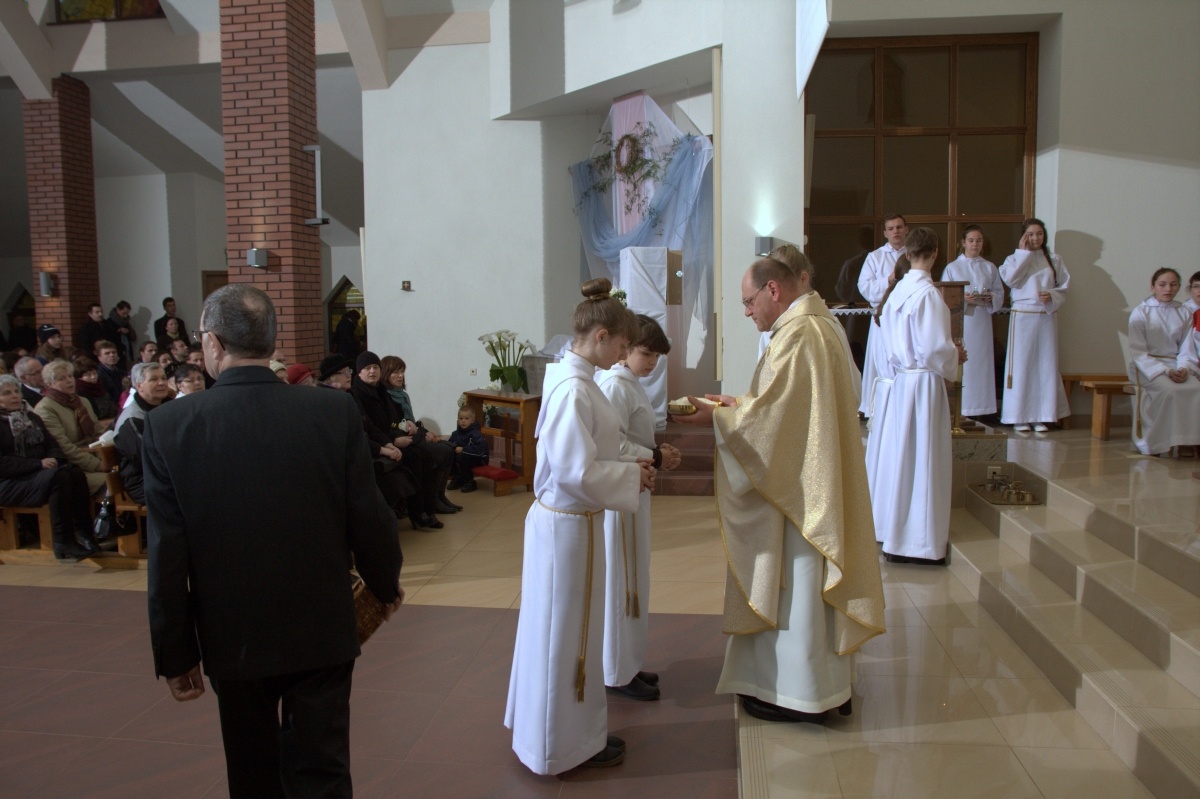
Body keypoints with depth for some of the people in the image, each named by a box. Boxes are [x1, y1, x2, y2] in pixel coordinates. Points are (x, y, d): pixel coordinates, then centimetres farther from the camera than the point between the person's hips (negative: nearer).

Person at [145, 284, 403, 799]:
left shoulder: (169, 427, -13)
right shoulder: (335, 412, -14)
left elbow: (166, 556, -9)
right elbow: (369, 519, -9)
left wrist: (175, 653, 2)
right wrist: (386, 585, 11)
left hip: (232, 639, 1)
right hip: (321, 633, -1)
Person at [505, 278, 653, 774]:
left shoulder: (576, 379, 7)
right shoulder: (572, 390, -23)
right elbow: (578, 472, -26)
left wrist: (630, 466, 5)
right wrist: (633, 477, -13)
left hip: (567, 520, 10)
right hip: (567, 525, -10)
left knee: (569, 631, 20)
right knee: (565, 635, 6)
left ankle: (571, 728, 37)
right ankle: (567, 745, 23)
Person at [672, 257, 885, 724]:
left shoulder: (799, 334, -21)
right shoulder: (814, 323, 12)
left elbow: (772, 414, -22)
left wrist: (716, 418, -11)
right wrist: (736, 404, 9)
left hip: (797, 488, -10)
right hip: (804, 481, 10)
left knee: (794, 581, 2)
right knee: (803, 581, 18)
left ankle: (799, 694, 15)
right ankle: (824, 682, 30)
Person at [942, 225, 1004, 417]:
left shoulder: (990, 268, 11)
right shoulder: (952, 267, 5)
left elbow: (1000, 294, 10)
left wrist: (990, 298, -11)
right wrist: (962, 298, -17)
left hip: (982, 321, 2)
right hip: (960, 321, -2)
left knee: (981, 364, 2)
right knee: (959, 365, -5)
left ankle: (979, 407, 8)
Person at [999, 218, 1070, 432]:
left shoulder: (1054, 259, 9)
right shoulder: (1015, 258, 4)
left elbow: (1064, 287, 7)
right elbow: (1009, 279, -15)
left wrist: (1051, 296, -13)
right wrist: (1023, 252, -9)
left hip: (1047, 316, 2)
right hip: (1022, 316, -2)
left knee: (1046, 364, 5)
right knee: (1021, 364, -1)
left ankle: (1041, 416, 12)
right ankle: (1019, 417, 5)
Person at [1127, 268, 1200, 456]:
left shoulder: (1184, 314, 11)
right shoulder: (1141, 313, -1)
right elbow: (1138, 352, -7)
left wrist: (1184, 368, -15)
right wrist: (1164, 371, -20)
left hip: (1175, 364, 4)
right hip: (1147, 366, -3)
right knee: (1169, 390, -34)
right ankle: (1158, 442, -22)